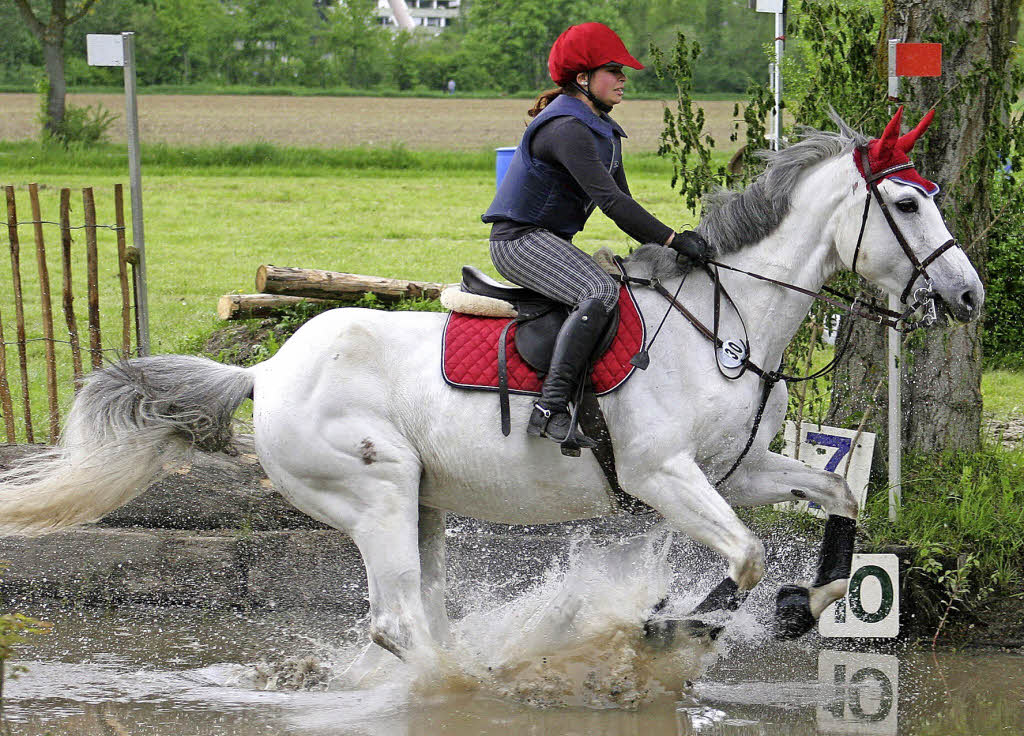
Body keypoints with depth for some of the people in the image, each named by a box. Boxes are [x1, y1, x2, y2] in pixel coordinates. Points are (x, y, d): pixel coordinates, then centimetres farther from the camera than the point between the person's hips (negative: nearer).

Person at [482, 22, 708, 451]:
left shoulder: (603, 131, 14)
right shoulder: (567, 129, -19)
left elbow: (622, 203, 18)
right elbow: (609, 200, -27)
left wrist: (661, 247, 6)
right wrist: (672, 240, -28)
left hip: (550, 241, 11)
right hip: (520, 239, -11)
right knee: (600, 292, -31)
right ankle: (550, 410, -39)